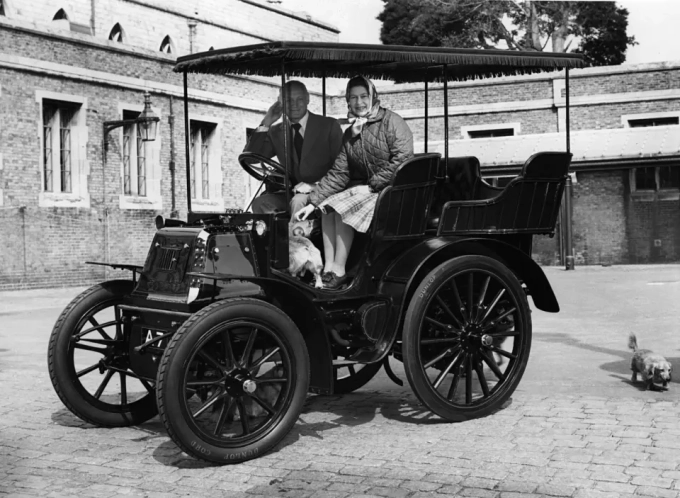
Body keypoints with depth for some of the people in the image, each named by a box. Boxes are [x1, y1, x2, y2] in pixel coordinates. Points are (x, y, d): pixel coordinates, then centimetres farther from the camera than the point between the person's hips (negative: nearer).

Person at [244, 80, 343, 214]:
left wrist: (314, 185, -18)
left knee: (298, 201, -35)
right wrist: (266, 124, -1)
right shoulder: (276, 132, 13)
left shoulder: (329, 126, 3)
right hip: (289, 193, 4)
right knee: (260, 203, -25)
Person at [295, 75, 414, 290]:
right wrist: (313, 202, -3)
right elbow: (338, 173, 7)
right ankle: (327, 269, -15)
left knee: (343, 208, -24)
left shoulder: (392, 122, -7)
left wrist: (371, 186, -18)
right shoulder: (349, 134, 12)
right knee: (327, 207, -12)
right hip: (364, 188, 7)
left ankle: (339, 271, -17)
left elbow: (402, 159, -19)